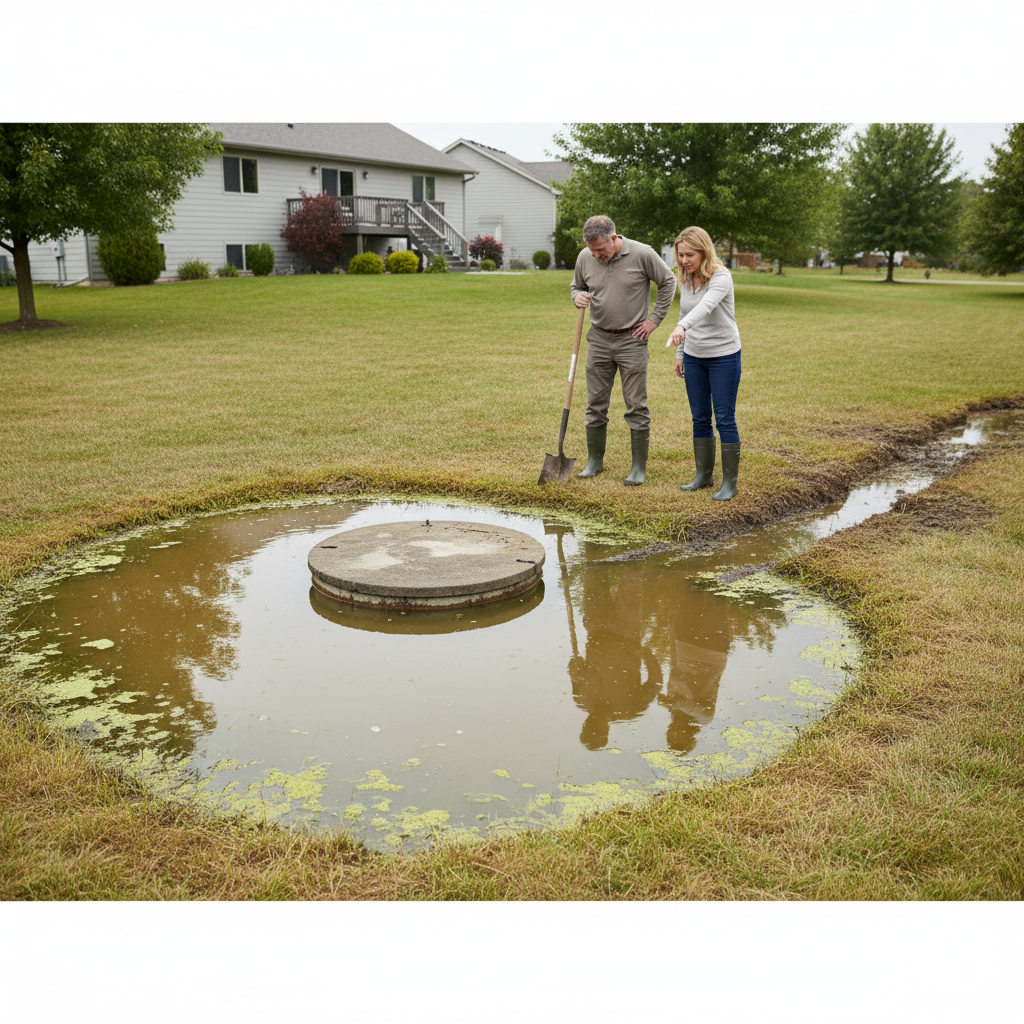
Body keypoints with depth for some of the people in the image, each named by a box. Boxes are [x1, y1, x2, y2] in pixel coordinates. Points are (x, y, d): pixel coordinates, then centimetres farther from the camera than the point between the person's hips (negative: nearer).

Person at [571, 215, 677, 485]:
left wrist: (655, 318, -3)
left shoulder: (642, 254, -10)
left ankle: (639, 467, 9)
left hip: (632, 341, -4)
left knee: (636, 407, -1)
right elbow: (576, 286, 17)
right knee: (595, 404, 8)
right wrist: (578, 296, -7)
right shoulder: (585, 258, 0)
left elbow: (668, 282, 1)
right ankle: (594, 461, 20)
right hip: (598, 339, 4)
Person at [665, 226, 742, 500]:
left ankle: (729, 482, 6)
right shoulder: (685, 279, 3)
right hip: (694, 357, 6)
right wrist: (680, 354, 15)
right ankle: (703, 475, 22)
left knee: (724, 419, -3)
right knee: (700, 418, 10)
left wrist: (682, 328, -56)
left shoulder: (721, 277, -19)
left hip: (724, 356, -6)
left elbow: (705, 306, -39)